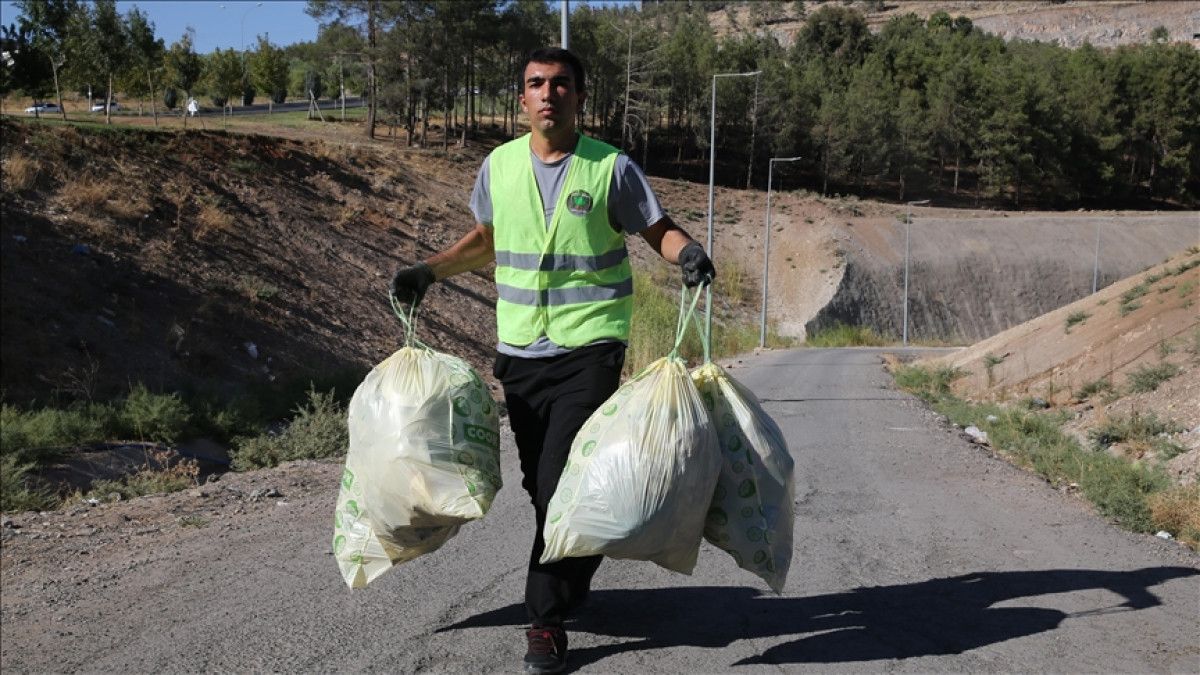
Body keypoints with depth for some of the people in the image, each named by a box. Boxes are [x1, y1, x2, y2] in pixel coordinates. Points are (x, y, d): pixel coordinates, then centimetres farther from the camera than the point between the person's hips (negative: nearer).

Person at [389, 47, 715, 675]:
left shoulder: (611, 168, -5)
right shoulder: (498, 166, 6)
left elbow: (659, 230, -1)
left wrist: (688, 253, -22)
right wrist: (429, 270, 11)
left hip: (589, 347, -4)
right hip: (519, 349, 5)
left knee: (560, 482, -11)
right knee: (540, 484, 12)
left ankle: (547, 617, 3)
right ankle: (574, 574, 36)